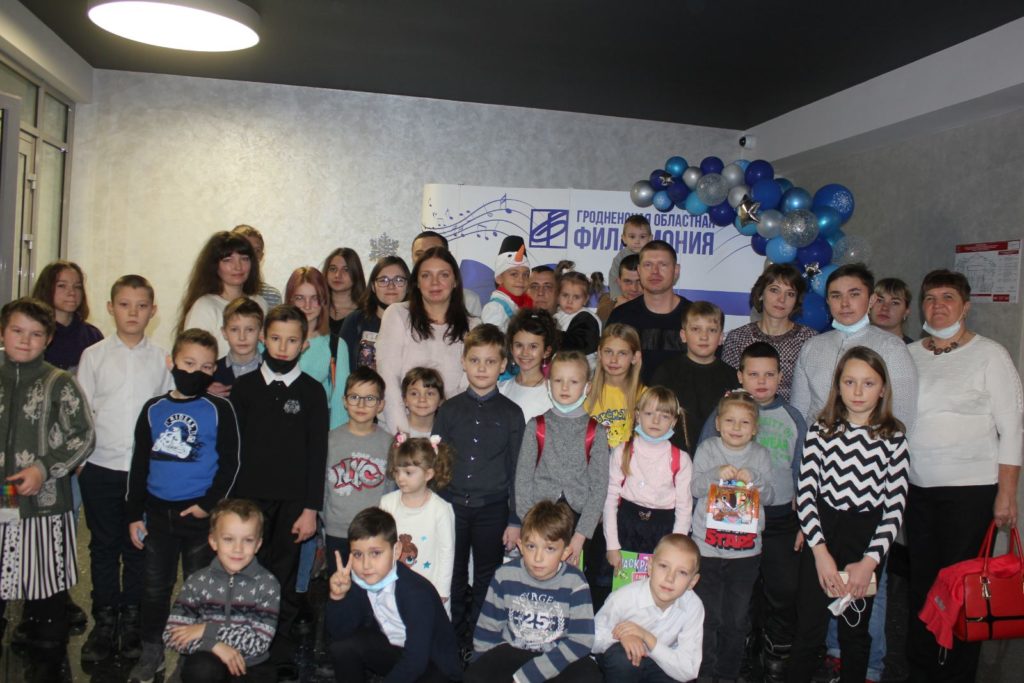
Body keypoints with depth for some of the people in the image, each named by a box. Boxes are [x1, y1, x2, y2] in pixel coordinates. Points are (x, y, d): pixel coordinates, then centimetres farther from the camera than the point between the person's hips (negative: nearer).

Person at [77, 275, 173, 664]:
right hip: (101, 468, 0)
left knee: (139, 548, 8)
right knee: (104, 547, 9)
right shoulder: (94, 356, 2)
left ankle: (132, 623, 21)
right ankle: (104, 624, 22)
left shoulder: (162, 359, 2)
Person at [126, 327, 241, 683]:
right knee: (154, 586, 15)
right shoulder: (153, 408, 3)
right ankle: (151, 651, 32)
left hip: (199, 514, -3)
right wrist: (134, 514, 7)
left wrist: (208, 504, -13)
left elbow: (229, 463, -5)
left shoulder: (219, 409, -6)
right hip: (157, 512, 3)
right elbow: (139, 463, 8)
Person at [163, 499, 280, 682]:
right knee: (203, 668, -32)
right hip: (205, 667, 0)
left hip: (249, 666, 0)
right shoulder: (197, 581, -3)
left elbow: (260, 641, -12)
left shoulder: (267, 584, -7)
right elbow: (172, 635, -7)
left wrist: (209, 631, -15)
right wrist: (214, 645, -22)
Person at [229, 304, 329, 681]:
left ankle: (281, 653, 22)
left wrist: (311, 508, -4)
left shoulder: (312, 391, 2)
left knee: (285, 579, 7)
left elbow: (317, 453, 1)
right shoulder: (244, 386, 5)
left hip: (292, 502, 0)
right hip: (249, 498, 1)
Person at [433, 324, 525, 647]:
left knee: (487, 580, 10)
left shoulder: (511, 413, -1)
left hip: (492, 510, -1)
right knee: (452, 578, 11)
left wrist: (515, 521, -2)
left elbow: (517, 470, 0)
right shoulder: (450, 409, 3)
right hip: (451, 507, 1)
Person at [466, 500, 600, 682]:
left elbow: (580, 641, -19)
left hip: (559, 655, -1)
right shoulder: (505, 576, -10)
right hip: (513, 650, 1)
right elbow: (487, 629, 3)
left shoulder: (574, 583, -16)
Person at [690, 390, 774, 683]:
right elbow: (694, 488, -8)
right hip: (708, 546, -2)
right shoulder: (707, 449, -2)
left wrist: (754, 479, -18)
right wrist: (717, 473, -24)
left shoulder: (761, 455, 3)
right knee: (708, 615, 7)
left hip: (746, 549, 2)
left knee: (737, 619, 12)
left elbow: (768, 498, 0)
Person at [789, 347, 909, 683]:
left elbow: (895, 507, -5)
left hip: (867, 538, 0)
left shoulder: (893, 438, -2)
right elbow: (805, 494, -6)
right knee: (809, 628, 5)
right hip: (820, 534, 0)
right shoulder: (821, 430, -2)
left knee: (855, 631, 13)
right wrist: (821, 551, -13)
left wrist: (869, 561, -11)